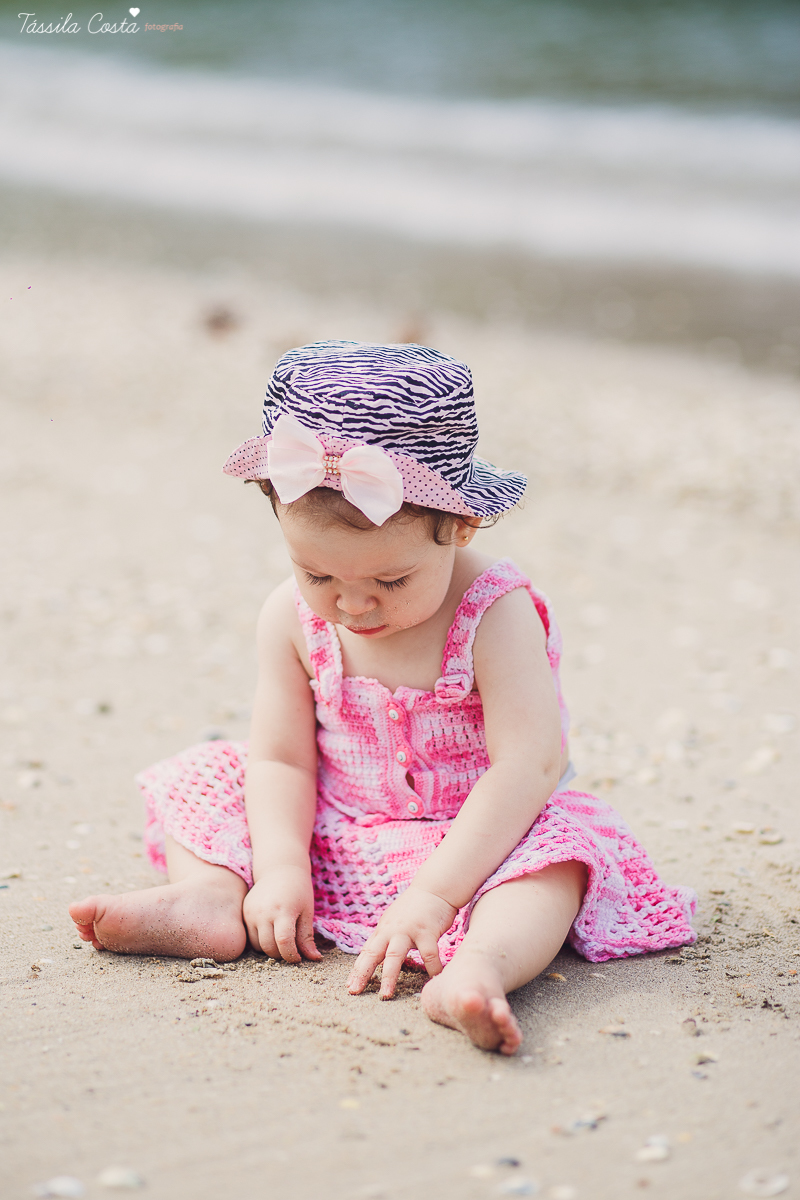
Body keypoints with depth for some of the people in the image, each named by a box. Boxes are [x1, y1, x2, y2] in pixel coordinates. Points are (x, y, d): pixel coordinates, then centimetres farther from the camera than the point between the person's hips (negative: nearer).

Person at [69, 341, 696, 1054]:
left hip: (472, 839, -4)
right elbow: (281, 758, -5)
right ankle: (212, 894, -24)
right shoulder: (293, 619, -10)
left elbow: (526, 767, -28)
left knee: (555, 851, -35)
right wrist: (279, 872, -21)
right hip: (330, 841, 5)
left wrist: (432, 895, -34)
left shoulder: (495, 616, -23)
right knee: (205, 780, -1)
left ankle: (481, 962, -60)